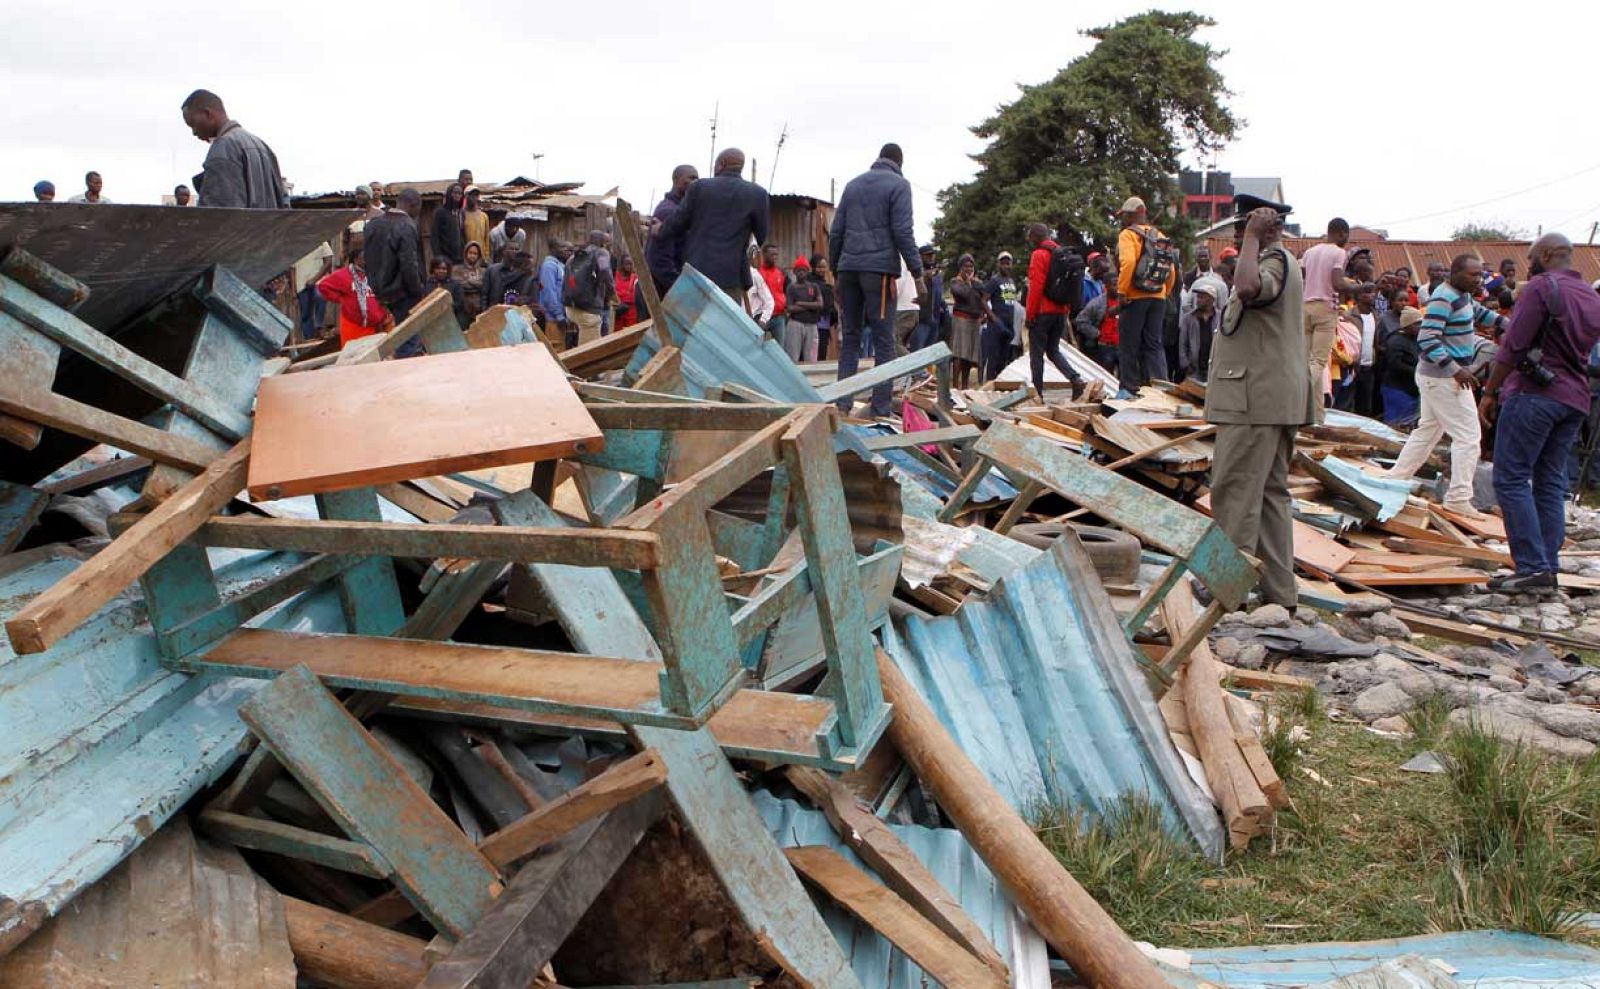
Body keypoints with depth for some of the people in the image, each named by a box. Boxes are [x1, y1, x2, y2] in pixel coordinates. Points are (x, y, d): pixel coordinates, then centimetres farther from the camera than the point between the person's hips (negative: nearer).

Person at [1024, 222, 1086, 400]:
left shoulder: (1039, 255, -10)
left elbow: (1035, 287, -16)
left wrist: (1029, 315, -12)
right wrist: (1067, 311, 16)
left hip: (1042, 312, -7)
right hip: (1061, 311, 8)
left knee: (1036, 354, 1)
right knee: (1053, 351, 16)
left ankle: (1038, 394, 0)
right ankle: (1075, 379, -5)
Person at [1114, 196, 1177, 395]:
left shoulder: (1128, 234, -5)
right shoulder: (1159, 236, 14)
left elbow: (1128, 262, -22)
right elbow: (1172, 270, 13)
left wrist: (1122, 291, -16)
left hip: (1135, 297, -6)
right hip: (1158, 298, 6)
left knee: (1129, 344, 3)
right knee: (1155, 344, 7)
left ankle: (1128, 388, 5)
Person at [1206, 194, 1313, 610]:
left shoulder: (1275, 260, -12)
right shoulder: (1279, 262, 22)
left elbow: (1248, 287, -35)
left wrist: (1253, 236, -25)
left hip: (1256, 400, -11)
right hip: (1275, 398, 11)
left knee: (1235, 490, -8)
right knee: (1271, 491, 12)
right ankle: (1278, 591, 16)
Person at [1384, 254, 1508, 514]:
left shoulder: (1462, 296, 11)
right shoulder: (1443, 299, -19)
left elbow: (1479, 312, 31)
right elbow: (1427, 339, -25)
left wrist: (1504, 323, 16)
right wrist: (1455, 369, -29)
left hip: (1438, 376, 11)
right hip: (1444, 378, -11)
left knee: (1428, 429, 19)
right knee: (1468, 436, -7)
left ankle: (1395, 478, 25)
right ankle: (1459, 498, -4)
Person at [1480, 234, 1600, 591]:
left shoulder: (1541, 287, -8)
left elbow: (1513, 346, -12)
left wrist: (1490, 391, -8)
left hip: (1534, 392, -8)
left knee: (1511, 480, -6)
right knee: (1550, 484, 10)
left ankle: (1533, 568, -11)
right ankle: (1549, 568, 9)